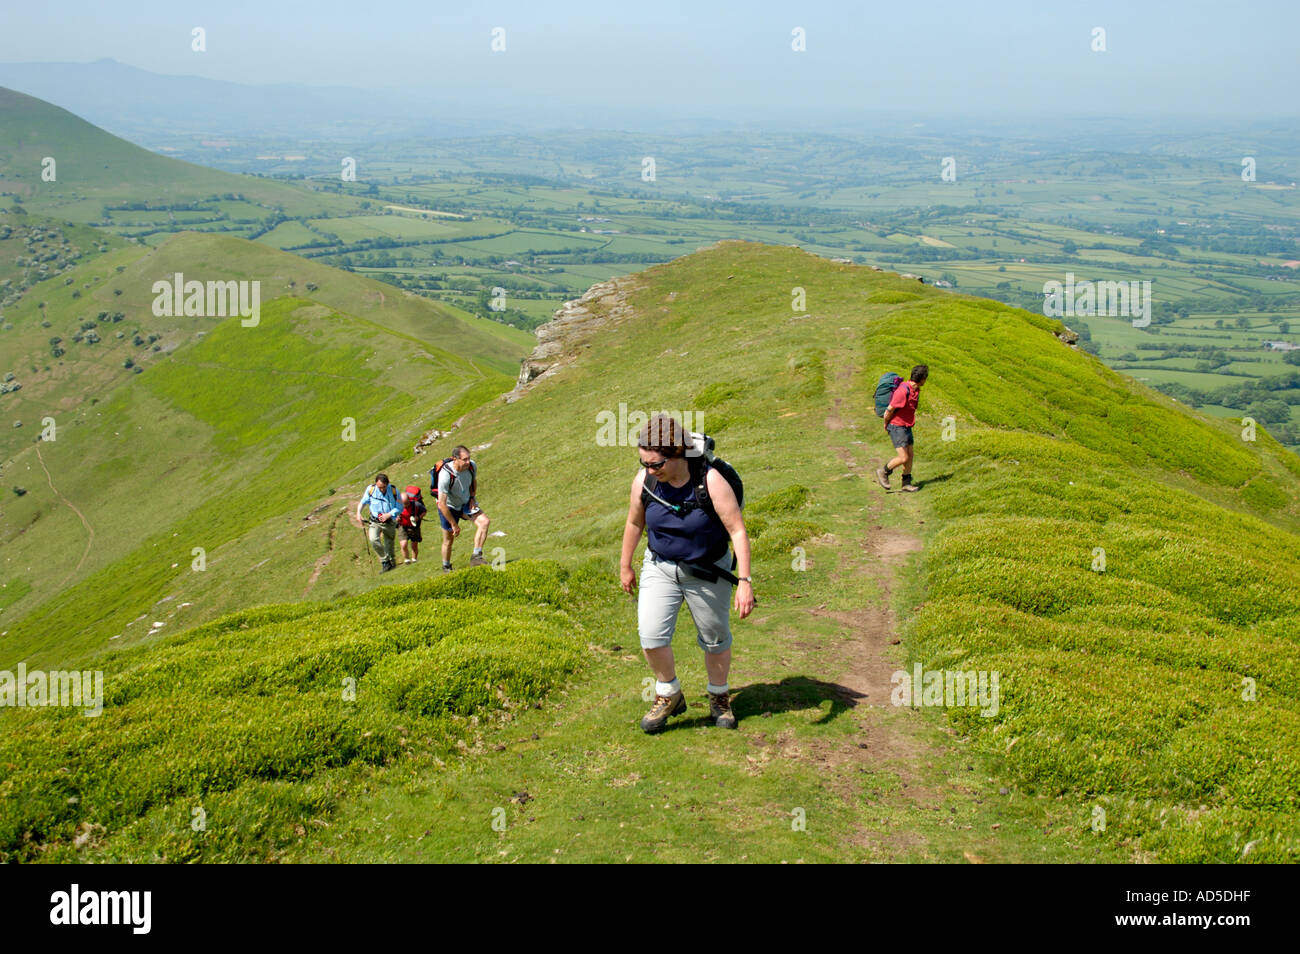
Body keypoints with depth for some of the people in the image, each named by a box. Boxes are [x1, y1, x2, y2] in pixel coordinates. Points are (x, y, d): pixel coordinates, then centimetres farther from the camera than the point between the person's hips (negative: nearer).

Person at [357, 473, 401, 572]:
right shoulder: (371, 489, -9)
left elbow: (399, 508, -5)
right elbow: (363, 502, 7)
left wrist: (388, 515, -19)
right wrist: (358, 512, -10)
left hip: (389, 522, 0)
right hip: (375, 521, 0)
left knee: (389, 545, 8)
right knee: (373, 540, -24)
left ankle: (392, 562, 32)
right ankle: (385, 561, -9)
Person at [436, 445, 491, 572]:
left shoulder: (472, 466, -19)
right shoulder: (445, 475, -35)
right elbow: (442, 504, -30)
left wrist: (473, 497, -6)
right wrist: (454, 525, -24)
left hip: (466, 503, 4)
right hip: (449, 507, -4)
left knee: (484, 522, -19)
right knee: (448, 540, 6)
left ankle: (476, 557, -16)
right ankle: (446, 568, 30)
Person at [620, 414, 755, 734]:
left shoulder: (711, 482, -25)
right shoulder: (643, 480, -14)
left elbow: (737, 531, -21)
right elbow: (634, 523, 4)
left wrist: (745, 581, -27)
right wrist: (625, 566, 14)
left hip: (708, 572, -2)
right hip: (660, 568, 2)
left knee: (715, 639, 13)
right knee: (651, 635, -12)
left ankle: (719, 698, 37)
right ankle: (669, 695, 13)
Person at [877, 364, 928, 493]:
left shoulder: (916, 390, 5)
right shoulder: (903, 391, -25)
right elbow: (889, 410, -20)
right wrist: (886, 425, -5)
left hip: (907, 427, 9)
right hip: (897, 427, -9)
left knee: (910, 455, 9)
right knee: (903, 458, -10)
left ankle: (907, 482, 19)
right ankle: (883, 472, 11)